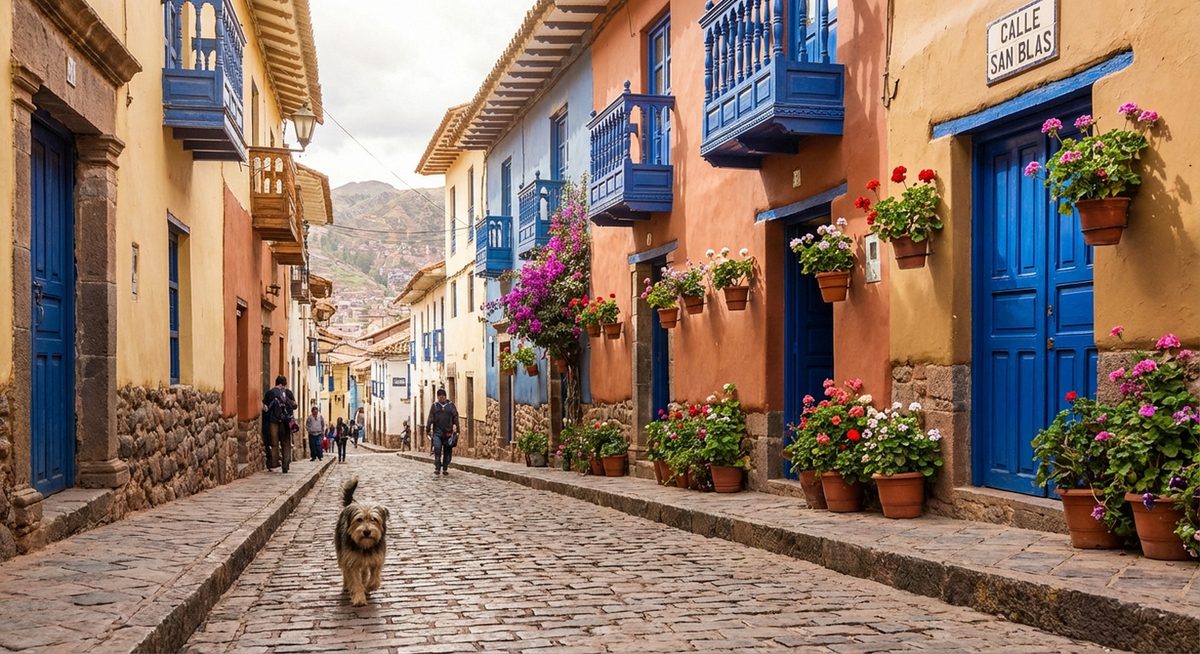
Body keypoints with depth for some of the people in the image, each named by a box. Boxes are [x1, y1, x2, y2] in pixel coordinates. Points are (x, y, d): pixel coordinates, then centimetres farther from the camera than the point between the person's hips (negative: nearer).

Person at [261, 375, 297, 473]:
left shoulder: (269, 393, 0)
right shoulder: (288, 392, 2)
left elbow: (265, 408, -5)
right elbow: (294, 406, 3)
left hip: (273, 421, -1)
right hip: (286, 421, 1)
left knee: (274, 443, 6)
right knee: (286, 443, 8)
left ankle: (273, 463, 3)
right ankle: (285, 464, 0)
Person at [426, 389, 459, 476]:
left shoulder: (451, 405, 9)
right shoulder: (435, 406, 10)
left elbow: (455, 417, 6)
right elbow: (431, 418, 5)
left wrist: (456, 428, -3)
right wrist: (428, 429, -4)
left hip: (448, 432, 1)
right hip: (437, 432, -1)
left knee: (447, 451, 4)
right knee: (437, 448, -16)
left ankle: (445, 469, 15)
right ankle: (437, 468, -13)